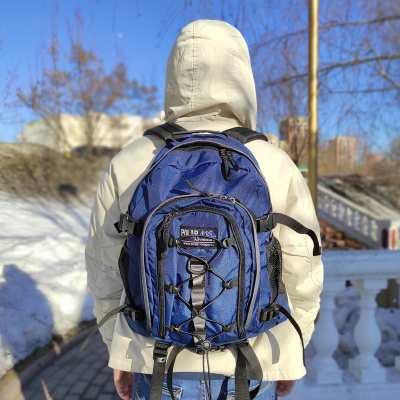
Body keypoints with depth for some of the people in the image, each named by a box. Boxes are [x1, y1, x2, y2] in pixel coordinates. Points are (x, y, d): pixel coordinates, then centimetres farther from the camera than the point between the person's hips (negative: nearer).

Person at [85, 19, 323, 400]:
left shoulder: (127, 165, -9)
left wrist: (119, 352, 12)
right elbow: (301, 277, -6)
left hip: (161, 362, 1)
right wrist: (289, 357, 10)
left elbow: (107, 271, -2)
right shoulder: (277, 168, -12)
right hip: (247, 367, 0)